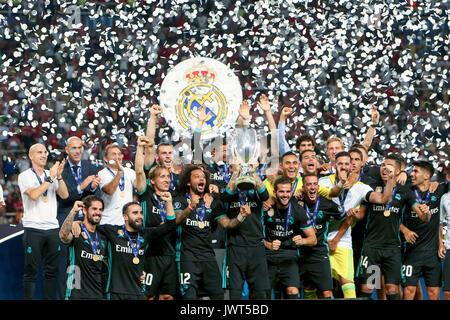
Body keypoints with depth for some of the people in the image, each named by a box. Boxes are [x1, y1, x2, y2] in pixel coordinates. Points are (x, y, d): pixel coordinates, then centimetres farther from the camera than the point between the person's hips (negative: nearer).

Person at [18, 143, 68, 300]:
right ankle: (28, 298, 0)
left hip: (52, 227, 4)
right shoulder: (25, 176, 1)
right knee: (31, 270, -3)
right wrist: (50, 178, -12)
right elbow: (34, 195, -15)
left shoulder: (51, 174, 15)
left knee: (52, 270, 5)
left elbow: (64, 194, 4)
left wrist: (59, 176, -9)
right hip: (33, 228, -4)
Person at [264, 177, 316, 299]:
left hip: (289, 254, 0)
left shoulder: (298, 210, -4)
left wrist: (302, 241, -23)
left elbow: (313, 239, -1)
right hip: (269, 254, 0)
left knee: (293, 292, -17)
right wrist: (269, 245, -17)